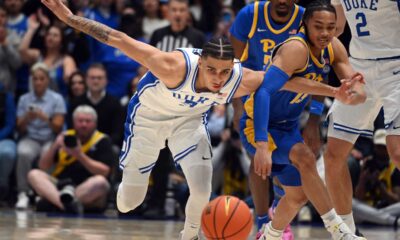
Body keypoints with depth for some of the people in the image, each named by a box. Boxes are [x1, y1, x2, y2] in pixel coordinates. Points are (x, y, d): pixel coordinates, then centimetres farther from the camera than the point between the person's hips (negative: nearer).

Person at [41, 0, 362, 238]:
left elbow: (287, 79, -16)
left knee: (202, 191, -16)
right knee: (129, 202, 7)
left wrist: (333, 92, -13)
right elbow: (119, 40, -40)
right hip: (148, 114, -2)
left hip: (190, 118, 2)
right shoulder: (176, 67, -44)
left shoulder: (241, 81, -32)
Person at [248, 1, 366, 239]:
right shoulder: (296, 49, -30)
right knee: (305, 158, -32)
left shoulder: (334, 48, -7)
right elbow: (263, 92, -40)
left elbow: (360, 94, -5)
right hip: (258, 126, -9)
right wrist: (262, 146, -50)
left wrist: (351, 93, -32)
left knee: (299, 195, 17)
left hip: (288, 127, 9)